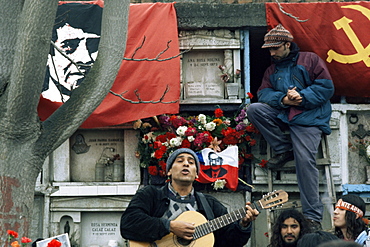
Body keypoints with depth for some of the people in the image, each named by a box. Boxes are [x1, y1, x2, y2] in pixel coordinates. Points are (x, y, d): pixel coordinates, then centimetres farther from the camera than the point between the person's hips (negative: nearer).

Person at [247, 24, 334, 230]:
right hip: (282, 115, 6)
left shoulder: (310, 60, 3)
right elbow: (264, 93, 5)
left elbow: (326, 88, -6)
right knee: (254, 109, -17)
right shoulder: (272, 70, 20)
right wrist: (283, 99, -15)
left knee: (305, 161, -21)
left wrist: (301, 97, -17)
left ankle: (313, 216, -18)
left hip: (308, 119, -6)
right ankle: (285, 150, -6)